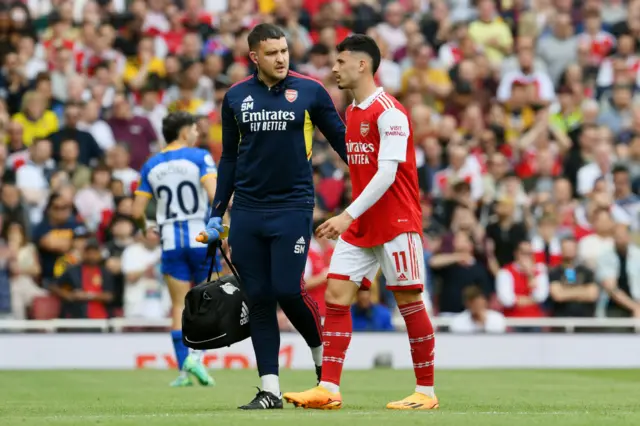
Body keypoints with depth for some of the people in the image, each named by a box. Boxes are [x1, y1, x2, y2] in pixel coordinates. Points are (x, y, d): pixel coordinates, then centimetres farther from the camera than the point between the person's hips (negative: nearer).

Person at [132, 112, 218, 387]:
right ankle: (196, 355, -10)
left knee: (180, 305, 8)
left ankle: (184, 370, 2)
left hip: (171, 240, 3)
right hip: (201, 237, -3)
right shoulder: (199, 157, -3)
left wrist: (145, 229, 24)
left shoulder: (151, 166, 8)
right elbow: (215, 195, -18)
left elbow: (137, 211, 6)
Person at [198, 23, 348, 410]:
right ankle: (271, 391, 6)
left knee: (288, 290, -11)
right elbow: (229, 158, 15)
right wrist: (216, 216, 13)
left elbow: (341, 141, 4)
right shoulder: (236, 98, 7)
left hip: (293, 207, -3)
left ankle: (324, 358, 17)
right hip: (247, 211, 3)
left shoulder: (310, 91, -1)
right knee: (259, 299, 2)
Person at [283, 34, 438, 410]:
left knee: (410, 301, -1)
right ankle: (329, 390, -3)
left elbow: (387, 172, -22)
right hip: (360, 226, 8)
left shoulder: (389, 112, -15)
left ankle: (426, 392, 8)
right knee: (336, 297, -1)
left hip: (396, 224, -8)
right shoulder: (352, 112, 12)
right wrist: (351, 218, 14)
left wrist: (348, 215, -26)